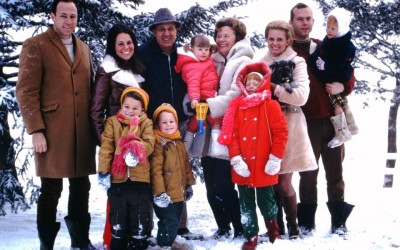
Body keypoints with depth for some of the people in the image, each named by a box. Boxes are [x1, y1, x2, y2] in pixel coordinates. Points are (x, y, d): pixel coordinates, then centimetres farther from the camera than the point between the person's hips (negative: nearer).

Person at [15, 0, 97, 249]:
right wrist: (36, 131, -15)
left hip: (83, 132, 6)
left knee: (81, 187, 11)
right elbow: (26, 91, -9)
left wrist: (95, 125, 14)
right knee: (51, 190, 0)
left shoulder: (84, 48, 16)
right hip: (53, 132, -5)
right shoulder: (36, 46, -3)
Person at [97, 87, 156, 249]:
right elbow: (106, 148, -5)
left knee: (139, 216, 8)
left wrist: (137, 151, -31)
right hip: (117, 177, 0)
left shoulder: (146, 124, 4)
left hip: (140, 178, 0)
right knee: (118, 214, 12)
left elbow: (149, 144, -11)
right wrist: (103, 171, -12)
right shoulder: (112, 122, 2)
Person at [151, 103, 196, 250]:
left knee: (175, 221, 21)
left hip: (179, 192, 9)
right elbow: (155, 170, -21)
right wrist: (159, 192, -24)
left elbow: (186, 164, 20)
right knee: (169, 222, -8)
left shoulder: (179, 142, 11)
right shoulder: (158, 144, -16)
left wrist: (189, 184, 21)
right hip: (166, 194, -8)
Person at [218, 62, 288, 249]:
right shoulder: (236, 106, 5)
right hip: (243, 167, 3)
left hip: (264, 166, -3)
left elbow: (281, 133, -8)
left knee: (265, 201, 10)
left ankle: (273, 228, 37)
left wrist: (275, 159, -12)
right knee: (246, 204, 10)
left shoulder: (271, 105, -4)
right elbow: (231, 134, 0)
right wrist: (235, 159, -10)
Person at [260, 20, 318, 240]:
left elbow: (301, 96, -15)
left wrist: (273, 88, -16)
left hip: (288, 125, -4)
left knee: (283, 182, -4)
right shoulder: (261, 63, 12)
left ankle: (292, 226, 13)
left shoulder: (297, 63, -2)